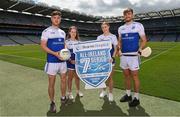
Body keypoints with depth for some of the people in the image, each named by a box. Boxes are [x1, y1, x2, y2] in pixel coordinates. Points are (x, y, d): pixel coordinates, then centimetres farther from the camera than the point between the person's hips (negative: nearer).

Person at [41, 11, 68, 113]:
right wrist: (55, 53, -22)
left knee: (64, 80, 13)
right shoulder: (47, 31, -4)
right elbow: (43, 45, -10)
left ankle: (63, 98, 32)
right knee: (52, 82, 3)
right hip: (52, 61, -5)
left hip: (63, 60, 6)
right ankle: (52, 103, 19)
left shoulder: (63, 32, 13)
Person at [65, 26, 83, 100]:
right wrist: (70, 60, -17)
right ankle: (69, 92, 19)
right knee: (70, 77, 5)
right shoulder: (67, 42, -3)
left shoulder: (78, 42, 9)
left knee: (77, 77, 13)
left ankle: (78, 91, 29)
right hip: (70, 62, -4)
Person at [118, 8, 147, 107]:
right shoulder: (120, 28, 13)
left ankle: (136, 98, 14)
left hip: (133, 55, -5)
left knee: (134, 76, 1)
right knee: (126, 76, 12)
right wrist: (119, 49, 2)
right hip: (124, 56, 5)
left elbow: (144, 40, -1)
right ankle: (128, 95, 26)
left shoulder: (138, 25, 0)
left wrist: (139, 50, -17)